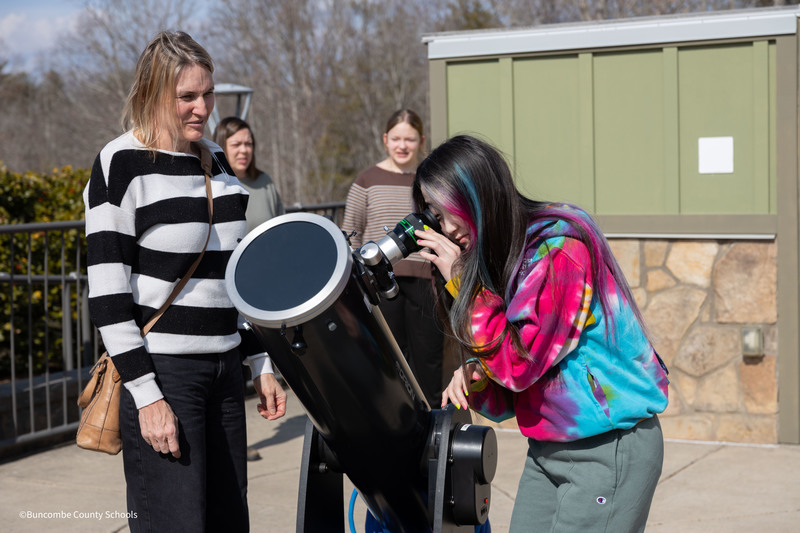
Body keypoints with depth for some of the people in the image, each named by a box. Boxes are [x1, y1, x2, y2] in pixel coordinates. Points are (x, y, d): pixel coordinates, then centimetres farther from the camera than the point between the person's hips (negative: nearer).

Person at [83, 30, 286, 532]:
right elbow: (108, 293, -12)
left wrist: (262, 364, 15)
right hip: (161, 372, -7)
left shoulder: (215, 160, 13)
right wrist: (146, 395, -16)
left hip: (223, 369, 7)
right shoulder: (121, 164, -8)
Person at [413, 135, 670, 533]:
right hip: (546, 449, 8)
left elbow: (518, 362, -22)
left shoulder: (561, 246, -18)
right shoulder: (498, 255, 8)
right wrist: (473, 379, -11)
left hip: (610, 449, -8)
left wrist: (461, 279, -17)